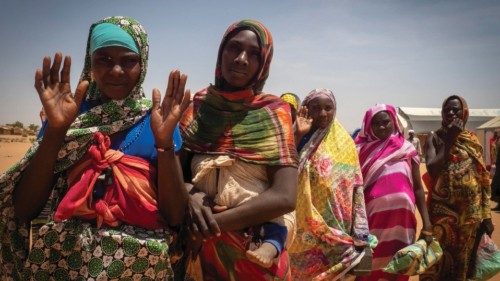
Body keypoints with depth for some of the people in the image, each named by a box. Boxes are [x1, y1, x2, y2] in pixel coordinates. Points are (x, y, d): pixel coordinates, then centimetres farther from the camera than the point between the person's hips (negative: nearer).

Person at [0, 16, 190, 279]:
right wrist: (56, 130, -19)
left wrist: (164, 142, -21)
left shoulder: (160, 120, -4)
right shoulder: (65, 114, -2)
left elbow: (176, 216, -9)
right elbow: (23, 209, -8)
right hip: (62, 259, 1)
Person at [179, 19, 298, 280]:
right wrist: (191, 196, -19)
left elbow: (284, 197, -17)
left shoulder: (273, 112, -9)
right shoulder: (198, 106, -1)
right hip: (199, 247, 3)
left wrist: (211, 222, -18)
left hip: (254, 249, -2)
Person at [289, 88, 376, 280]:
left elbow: (355, 188, 0)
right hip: (304, 227, 0)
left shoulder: (344, 142, 2)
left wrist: (360, 235, -5)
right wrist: (299, 135, -19)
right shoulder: (298, 138, 1)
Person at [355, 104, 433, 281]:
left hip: (400, 219, 1)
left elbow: (418, 188, 7)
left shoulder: (407, 149, 5)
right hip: (371, 220, -1)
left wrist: (427, 223, 0)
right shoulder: (363, 150, 2)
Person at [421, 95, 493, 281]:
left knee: (465, 257, 13)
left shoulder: (473, 140, 7)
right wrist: (449, 139, -15)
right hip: (443, 208, -3)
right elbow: (432, 170, -18)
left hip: (471, 211, 3)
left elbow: (483, 179, 7)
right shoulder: (435, 138, -2)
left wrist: (487, 215, 3)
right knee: (441, 257, 3)